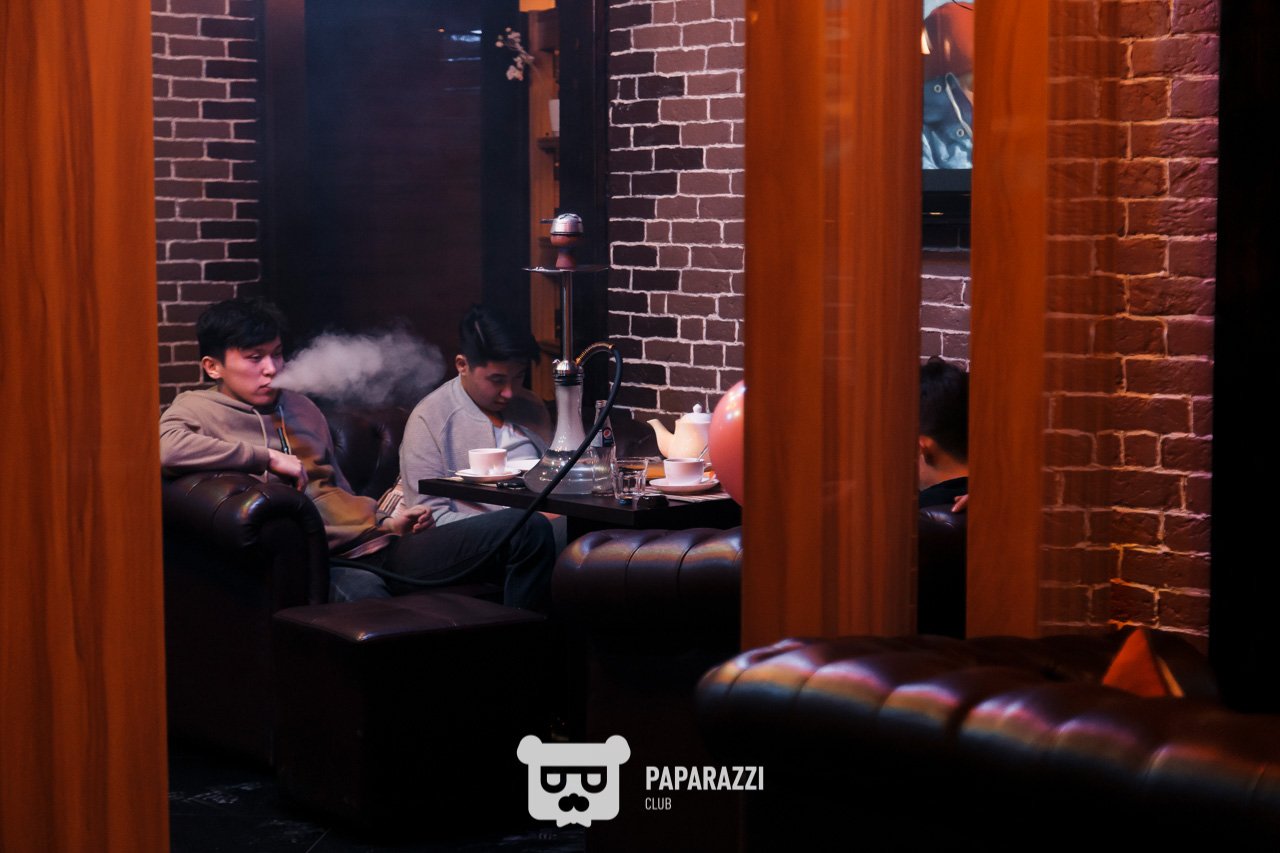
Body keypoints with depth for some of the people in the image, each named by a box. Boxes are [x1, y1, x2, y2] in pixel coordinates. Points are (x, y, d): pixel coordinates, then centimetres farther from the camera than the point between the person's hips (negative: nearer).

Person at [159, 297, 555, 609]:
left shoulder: (299, 406, 28)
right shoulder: (198, 410, 5)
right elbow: (167, 449, -20)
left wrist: (387, 522, 13)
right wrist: (267, 459, -13)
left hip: (376, 543, 8)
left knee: (529, 530, -7)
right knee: (362, 594, -47)